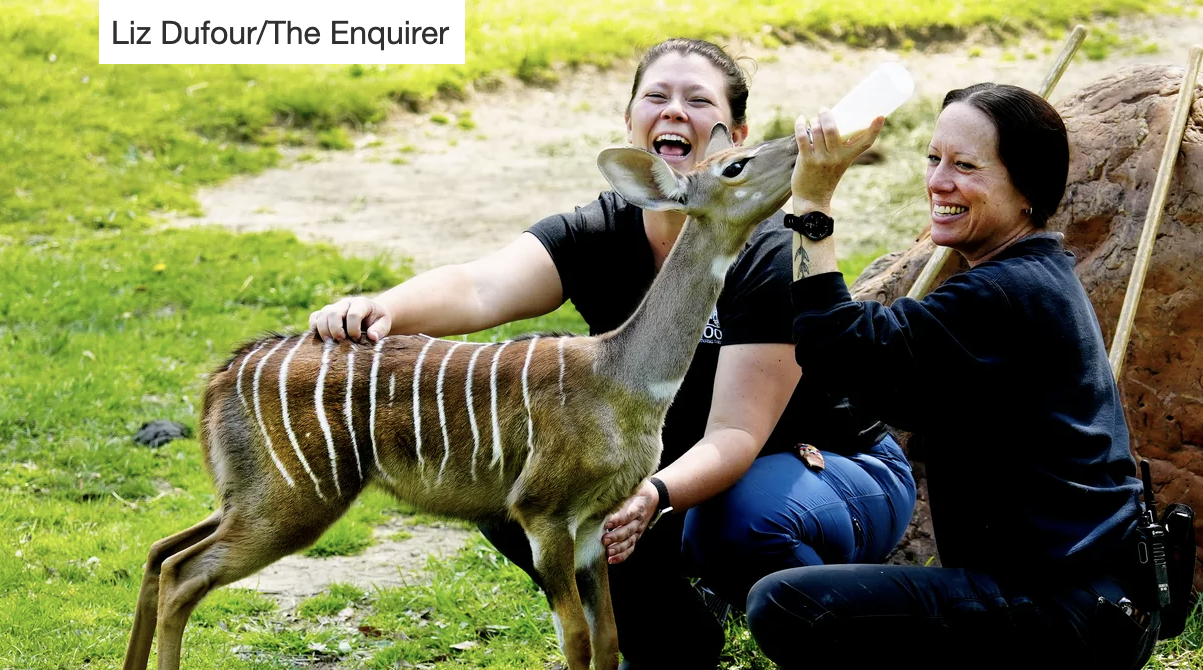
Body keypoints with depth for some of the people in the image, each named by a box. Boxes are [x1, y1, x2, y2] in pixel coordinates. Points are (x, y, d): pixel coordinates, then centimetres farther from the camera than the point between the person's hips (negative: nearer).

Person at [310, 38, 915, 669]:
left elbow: (735, 434, -32)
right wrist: (384, 310, -54)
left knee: (742, 519, -39)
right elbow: (479, 288, -32)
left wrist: (655, 498, -53)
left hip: (839, 471, -5)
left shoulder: (772, 257, -25)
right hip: (683, 469, 5)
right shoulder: (598, 236, -12)